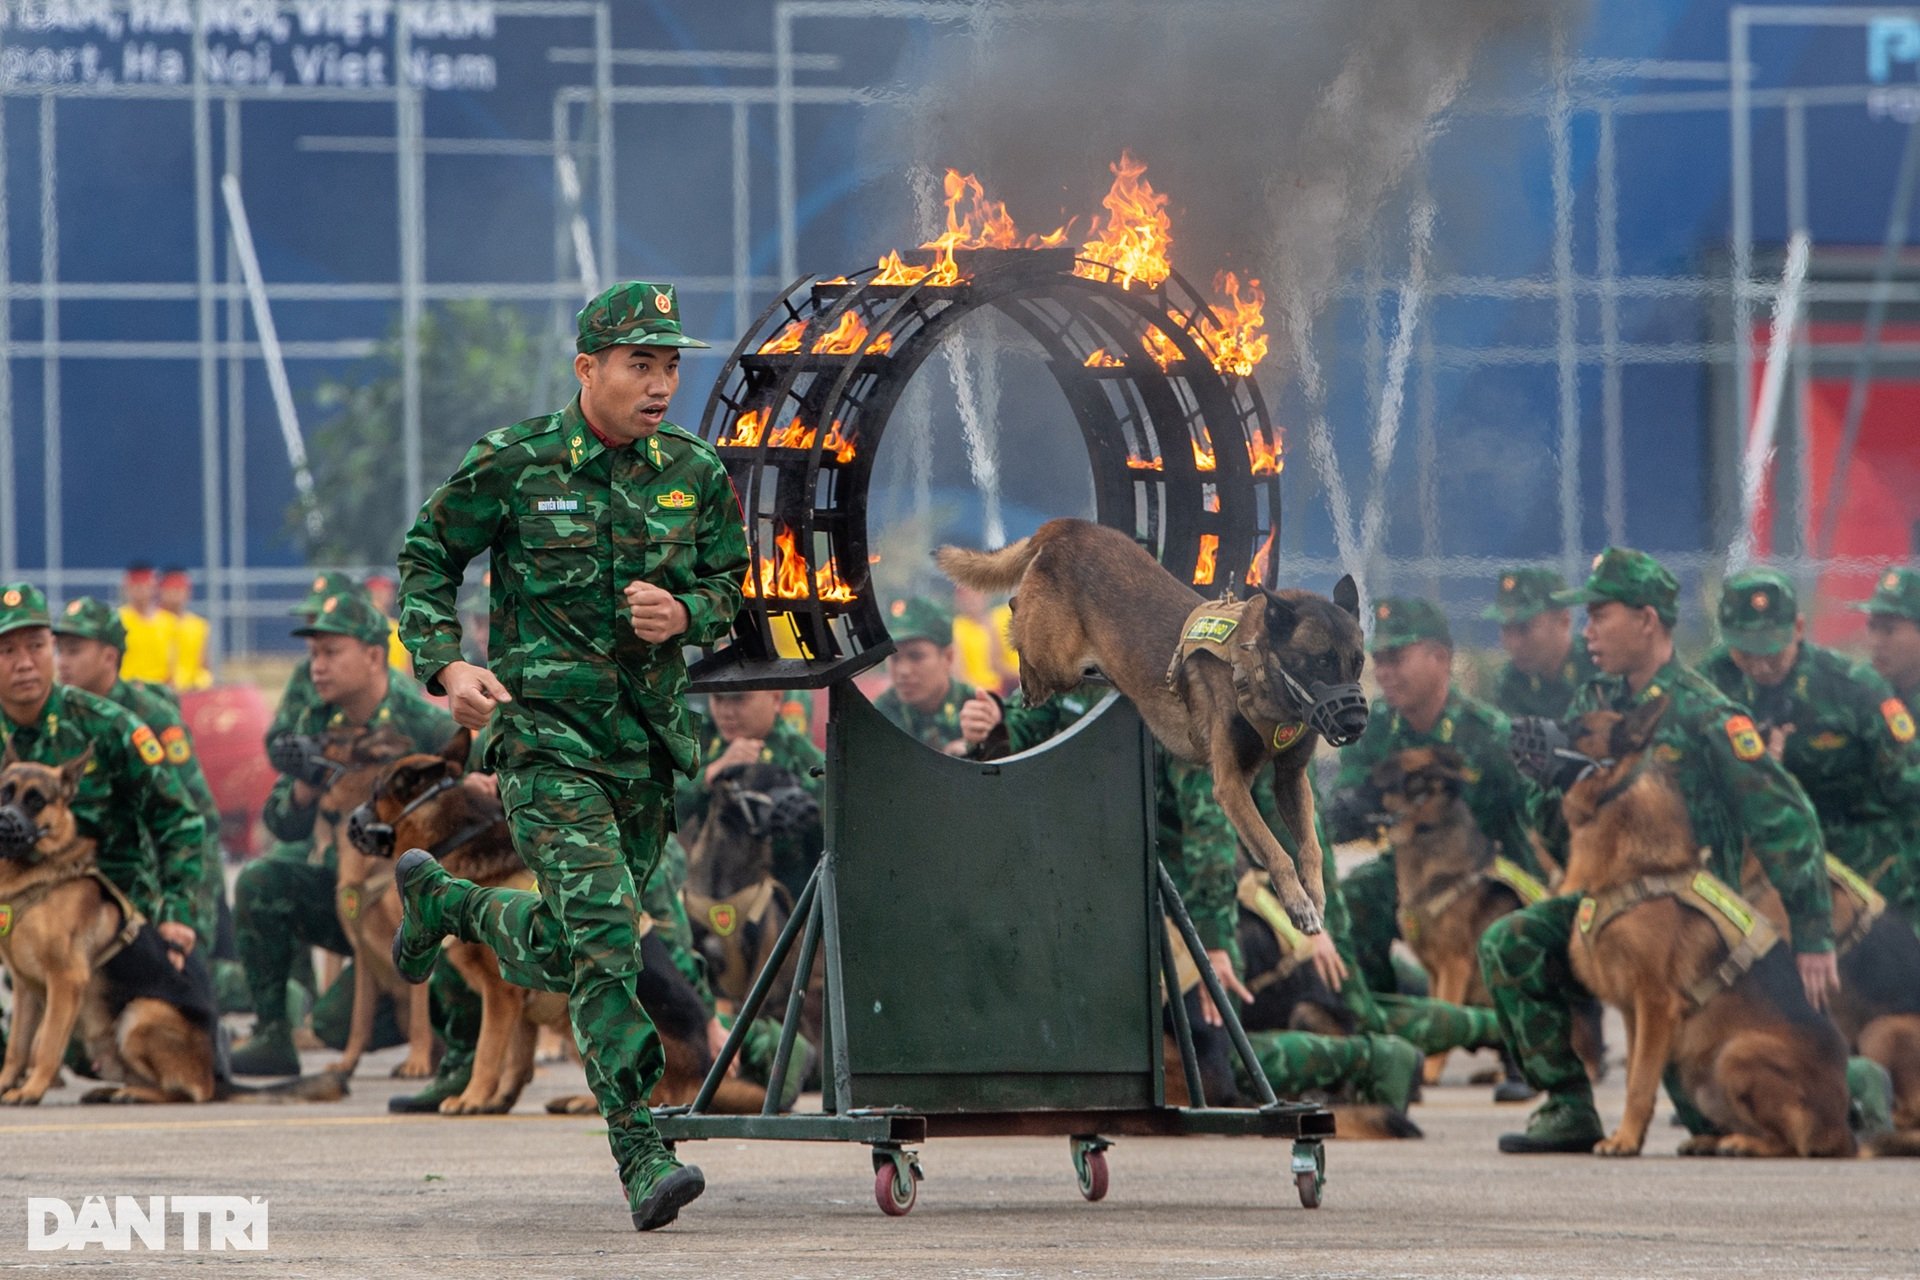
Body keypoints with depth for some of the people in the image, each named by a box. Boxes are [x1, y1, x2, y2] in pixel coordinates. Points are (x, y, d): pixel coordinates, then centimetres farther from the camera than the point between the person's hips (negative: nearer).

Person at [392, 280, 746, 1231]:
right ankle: (643, 1160, -20)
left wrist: (686, 613, -10)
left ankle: (439, 900, 48)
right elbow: (426, 558, 4)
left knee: (552, 955, 16)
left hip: (649, 741, 5)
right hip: (547, 732, -5)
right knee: (603, 934, -19)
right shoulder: (514, 465, -7)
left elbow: (731, 584, 14)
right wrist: (445, 665, -10)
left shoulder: (696, 473, 4)